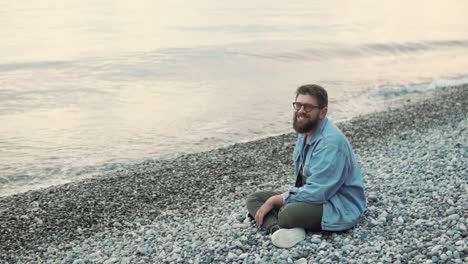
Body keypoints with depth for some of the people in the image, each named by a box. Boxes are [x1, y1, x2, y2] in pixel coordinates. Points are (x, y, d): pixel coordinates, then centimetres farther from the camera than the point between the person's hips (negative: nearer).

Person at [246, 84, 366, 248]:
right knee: (254, 199, -3)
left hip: (337, 209, -10)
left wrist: (274, 200, -18)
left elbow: (316, 192, -26)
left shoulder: (331, 142, -23)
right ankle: (278, 229, -28)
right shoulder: (305, 132, 8)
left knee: (288, 214, -39)